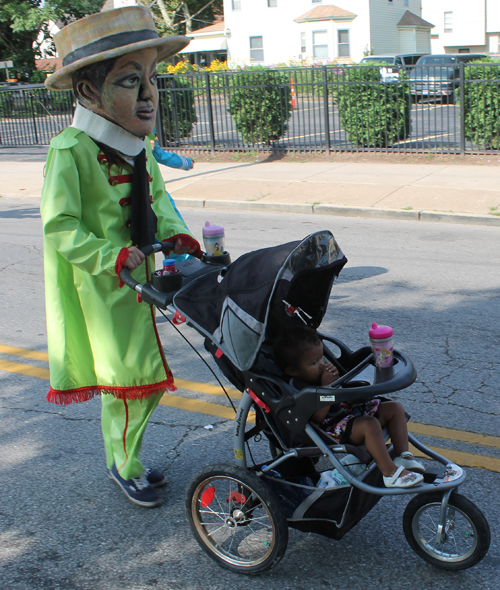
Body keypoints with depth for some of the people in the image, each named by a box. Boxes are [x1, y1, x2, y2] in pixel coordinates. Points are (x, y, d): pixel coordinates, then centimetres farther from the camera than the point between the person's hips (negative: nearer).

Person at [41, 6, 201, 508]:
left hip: (137, 281, 8)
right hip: (98, 287, -7)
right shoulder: (70, 150, -21)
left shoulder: (139, 147, 4)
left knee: (146, 379, 16)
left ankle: (125, 456, 38)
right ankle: (124, 466, 27)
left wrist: (175, 236, 0)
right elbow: (60, 227, -21)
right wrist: (115, 257, -27)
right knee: (127, 379, 3)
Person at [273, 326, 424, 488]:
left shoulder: (324, 369, 10)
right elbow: (319, 417, -28)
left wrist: (336, 377, -6)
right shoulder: (299, 389, -18)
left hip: (351, 410, 11)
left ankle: (403, 455, -1)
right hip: (334, 428, -11)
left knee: (395, 408, 6)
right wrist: (326, 385, -26)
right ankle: (390, 473, -31)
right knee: (369, 425, -36)